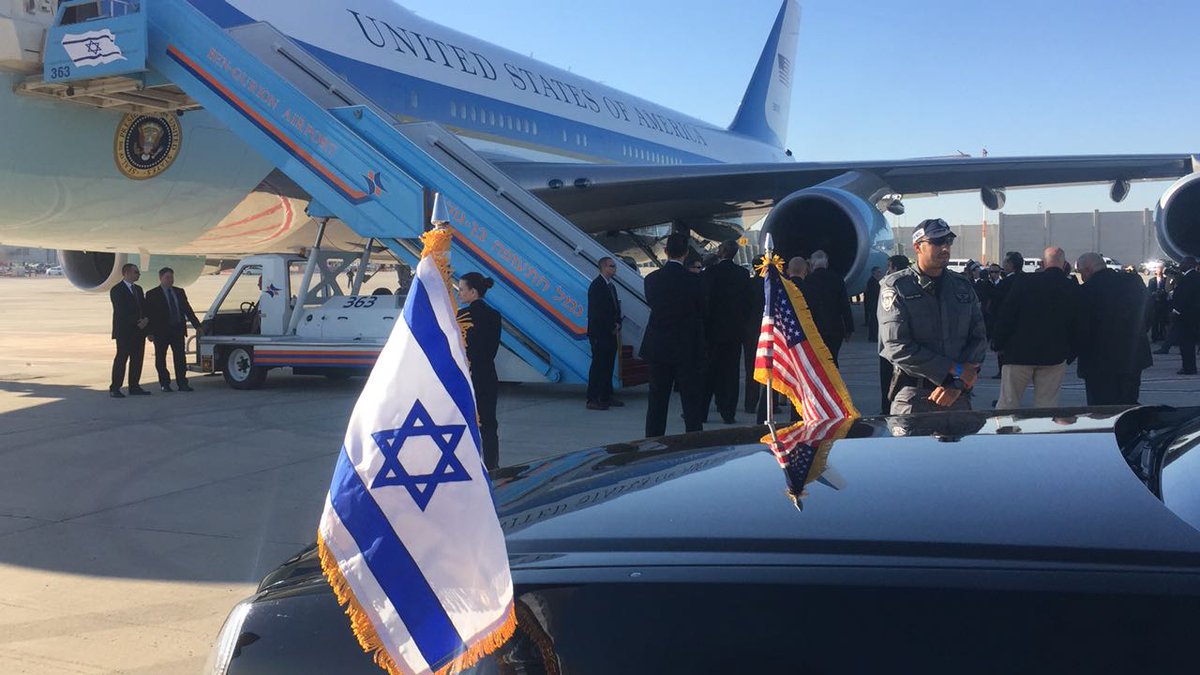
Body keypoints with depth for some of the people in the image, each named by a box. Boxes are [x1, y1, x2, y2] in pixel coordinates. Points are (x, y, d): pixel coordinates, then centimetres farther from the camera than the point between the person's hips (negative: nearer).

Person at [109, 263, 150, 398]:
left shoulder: (138, 289, 17)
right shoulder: (116, 290, -6)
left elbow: (144, 308, 15)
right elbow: (121, 312, -14)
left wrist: (145, 319, -5)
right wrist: (137, 322, -15)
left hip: (139, 331, 7)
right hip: (124, 331, -7)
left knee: (137, 359, 5)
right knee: (121, 359, -7)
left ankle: (134, 387, 11)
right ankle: (114, 389, -4)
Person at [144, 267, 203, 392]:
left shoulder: (179, 292, 12)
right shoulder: (152, 294, -2)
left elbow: (187, 309, 15)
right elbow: (148, 314, -5)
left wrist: (197, 325, 9)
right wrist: (150, 332, -12)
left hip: (178, 330, 4)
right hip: (161, 331, -4)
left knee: (180, 358, 1)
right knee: (161, 358, 4)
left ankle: (182, 383, 4)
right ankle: (165, 384, 12)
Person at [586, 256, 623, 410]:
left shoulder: (611, 286, 18)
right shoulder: (596, 285, -11)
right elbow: (597, 311, -17)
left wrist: (617, 327, 4)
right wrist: (613, 327, -10)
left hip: (611, 333, 9)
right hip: (599, 334, -9)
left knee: (608, 365, 10)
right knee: (598, 365, -8)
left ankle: (606, 397, 16)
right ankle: (592, 400, -7)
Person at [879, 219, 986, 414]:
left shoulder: (962, 286, 13)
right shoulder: (895, 286, -2)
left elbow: (979, 338, 9)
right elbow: (896, 347, -11)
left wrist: (958, 383, -8)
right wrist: (955, 369, -11)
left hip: (958, 396, 4)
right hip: (912, 397, -4)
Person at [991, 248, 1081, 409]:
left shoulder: (1024, 281, -8)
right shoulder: (1074, 290, -1)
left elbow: (1006, 316, -7)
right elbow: (1076, 327, 4)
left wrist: (997, 344, 2)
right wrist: (1070, 355, 13)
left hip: (1019, 353, -2)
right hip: (1055, 356, 2)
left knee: (1007, 402, 4)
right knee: (1046, 406, 7)